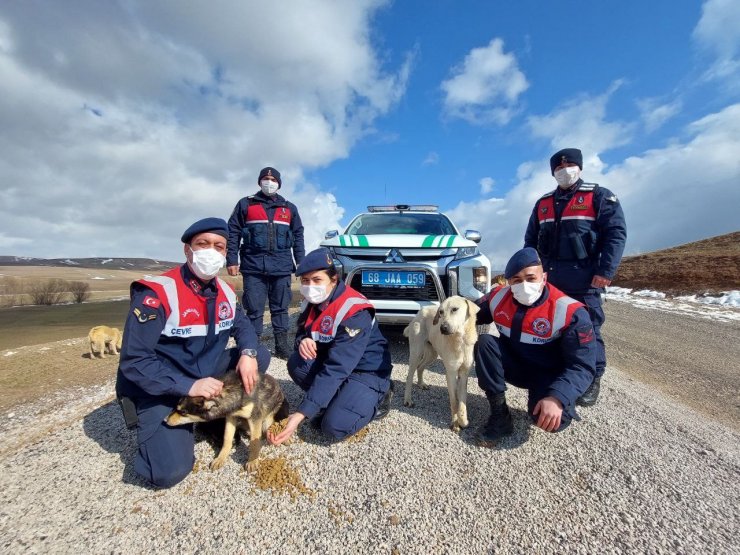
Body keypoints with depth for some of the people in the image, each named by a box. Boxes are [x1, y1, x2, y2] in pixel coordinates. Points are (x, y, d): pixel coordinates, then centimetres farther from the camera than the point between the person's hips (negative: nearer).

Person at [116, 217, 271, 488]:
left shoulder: (225, 292, -3)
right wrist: (189, 386, -31)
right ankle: (157, 431, 14)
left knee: (260, 356, -10)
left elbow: (242, 324, 10)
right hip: (160, 392, -6)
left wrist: (248, 354, -14)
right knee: (170, 471, -20)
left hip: (207, 376, 6)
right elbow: (133, 361, -24)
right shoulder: (157, 294, -23)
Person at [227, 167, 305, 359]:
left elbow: (298, 236, 14)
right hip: (253, 266, -1)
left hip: (282, 266, 2)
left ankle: (282, 345, 15)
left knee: (280, 308, 6)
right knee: (254, 309, 0)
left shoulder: (289, 208, 16)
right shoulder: (245, 204, 10)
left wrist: (301, 262, 5)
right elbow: (233, 233, 6)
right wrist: (231, 260, -4)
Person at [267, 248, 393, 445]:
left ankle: (376, 400, 3)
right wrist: (303, 341, -23)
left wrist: (300, 414, -36)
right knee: (297, 363, -19)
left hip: (368, 371, -7)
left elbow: (335, 369, -34)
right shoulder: (313, 301, -5)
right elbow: (301, 333, 4)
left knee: (335, 425, -24)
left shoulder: (355, 313, -29)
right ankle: (329, 402, 2)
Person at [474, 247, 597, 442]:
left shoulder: (569, 312, -23)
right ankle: (499, 415, -15)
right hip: (514, 366, 4)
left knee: (553, 419, -31)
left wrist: (557, 397, -38)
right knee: (484, 342, -23)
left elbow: (582, 366, -24)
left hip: (550, 376, -3)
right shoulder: (498, 297, -11)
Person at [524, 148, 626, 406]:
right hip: (548, 280, 5)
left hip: (584, 280, -4)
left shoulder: (599, 196, 4)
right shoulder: (543, 203, 18)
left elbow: (616, 233, -5)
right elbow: (531, 240, 19)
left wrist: (606, 270, -15)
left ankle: (593, 379, 13)